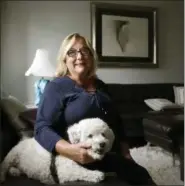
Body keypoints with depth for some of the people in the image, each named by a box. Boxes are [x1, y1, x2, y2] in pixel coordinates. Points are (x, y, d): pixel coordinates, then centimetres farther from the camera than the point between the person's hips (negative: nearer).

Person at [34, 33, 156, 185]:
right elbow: (42, 128, -15)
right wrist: (70, 150, -31)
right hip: (84, 160, -6)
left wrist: (125, 152, 10)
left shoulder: (100, 86, 14)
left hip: (112, 155, 7)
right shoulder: (57, 87, -6)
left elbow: (116, 122, 20)